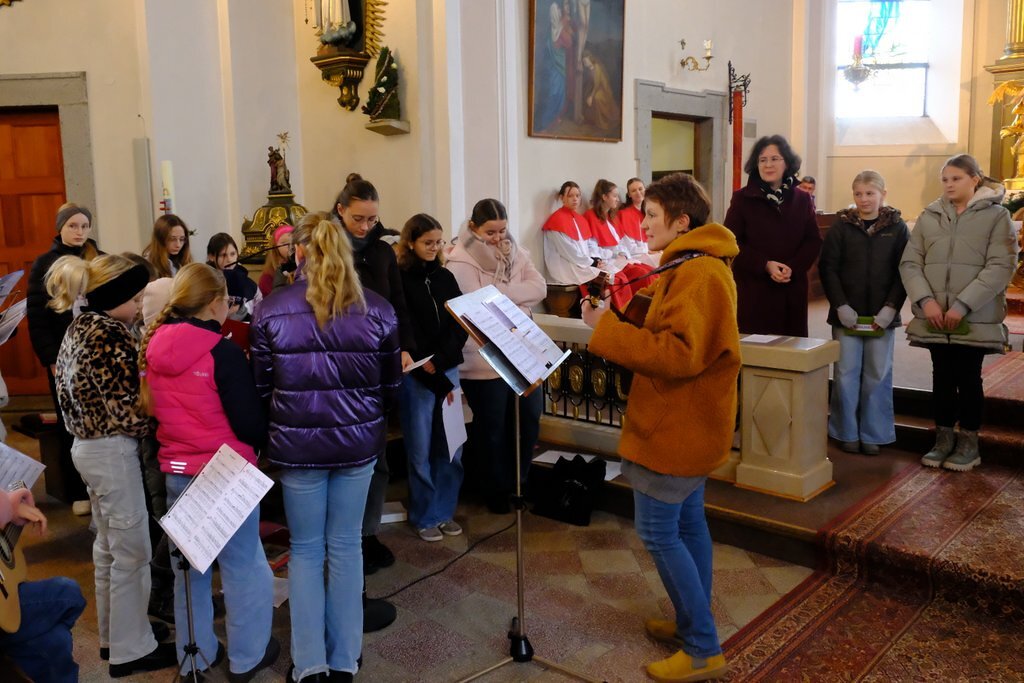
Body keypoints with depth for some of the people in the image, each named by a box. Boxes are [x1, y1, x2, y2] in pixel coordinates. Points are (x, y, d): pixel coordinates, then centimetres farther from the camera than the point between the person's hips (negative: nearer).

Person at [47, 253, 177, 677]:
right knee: (132, 552, 2)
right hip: (112, 452, -10)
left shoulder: (79, 328, 8)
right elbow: (127, 411, -23)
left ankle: (112, 634, 34)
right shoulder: (108, 336, -21)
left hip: (87, 446, 10)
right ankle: (131, 650, 14)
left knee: (109, 546, 21)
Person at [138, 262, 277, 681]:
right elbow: (250, 424, -17)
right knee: (242, 564, 10)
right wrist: (261, 441, 3)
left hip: (175, 472, 6)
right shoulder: (223, 352, -19)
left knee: (188, 567, 19)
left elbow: (151, 409, 12)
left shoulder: (152, 349, 1)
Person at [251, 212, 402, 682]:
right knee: (346, 546, 13)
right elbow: (391, 386, 4)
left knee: (305, 549, 13)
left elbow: (261, 386, 0)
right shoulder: (378, 308, -2)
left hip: (298, 444, -1)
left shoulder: (271, 310, -6)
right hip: (359, 441, 1)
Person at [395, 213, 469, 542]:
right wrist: (430, 373, -13)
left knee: (451, 447, 8)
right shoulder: (400, 280, -5)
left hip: (448, 370, 4)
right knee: (420, 450, 4)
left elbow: (460, 324, 4)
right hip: (416, 375, -4)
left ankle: (445, 511, 23)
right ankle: (424, 516, 18)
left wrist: (440, 360, -12)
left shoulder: (445, 277, 9)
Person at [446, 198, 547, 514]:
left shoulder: (515, 252, 7)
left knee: (529, 419, 14)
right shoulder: (460, 261, -12)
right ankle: (496, 489, 29)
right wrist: (518, 302, -13)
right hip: (484, 360, -6)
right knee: (491, 426, 10)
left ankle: (519, 482, 34)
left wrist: (499, 292, -16)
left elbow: (539, 287, -5)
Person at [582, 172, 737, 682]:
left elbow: (678, 354, -30)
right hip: (685, 423, 11)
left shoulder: (698, 276, -22)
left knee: (658, 533, -3)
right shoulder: (693, 268, 14)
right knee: (686, 523, 18)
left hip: (676, 428, -11)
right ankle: (695, 624, 31)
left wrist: (606, 329, -26)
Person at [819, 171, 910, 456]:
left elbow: (903, 272, 1)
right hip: (847, 314, -1)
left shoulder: (897, 227, 3)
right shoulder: (841, 225, 1)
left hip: (882, 315, 1)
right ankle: (847, 433, 13)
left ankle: (873, 434, 16)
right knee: (846, 374, 2)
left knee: (878, 375, 6)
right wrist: (841, 306, -10)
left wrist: (890, 308, -10)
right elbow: (828, 268, -2)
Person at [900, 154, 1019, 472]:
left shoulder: (996, 216, -1)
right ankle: (944, 438, 23)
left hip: (976, 319, -3)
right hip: (934, 318, 3)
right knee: (942, 377, 10)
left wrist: (963, 305, -18)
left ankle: (968, 443, 19)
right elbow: (909, 263, 3)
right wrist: (925, 300, -12)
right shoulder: (929, 216, 7)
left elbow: (1001, 267, -10)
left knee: (968, 378, 5)